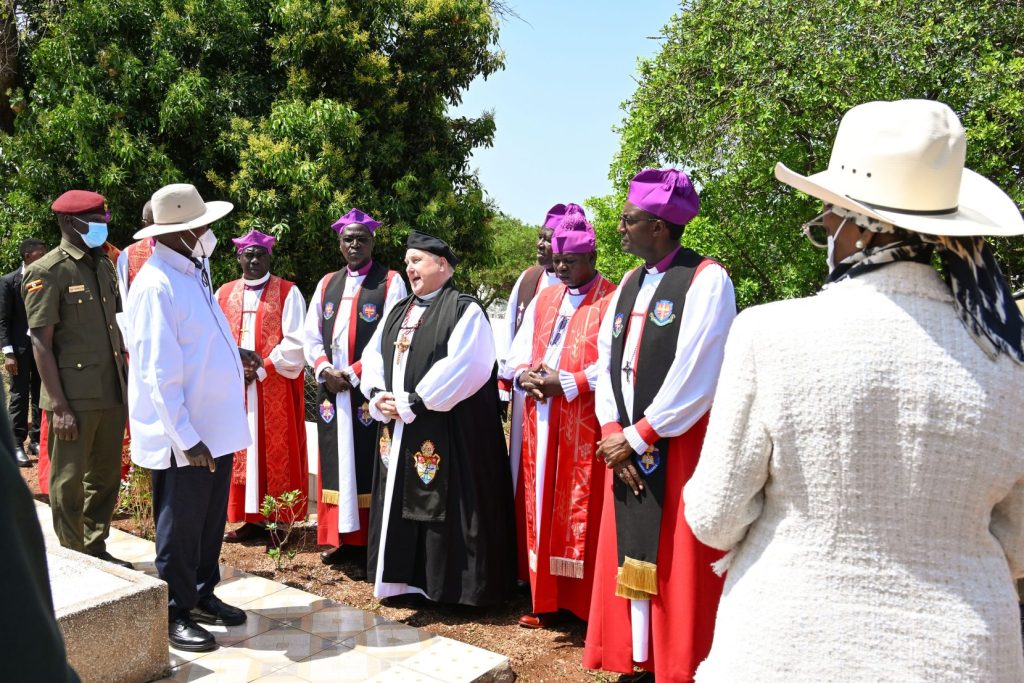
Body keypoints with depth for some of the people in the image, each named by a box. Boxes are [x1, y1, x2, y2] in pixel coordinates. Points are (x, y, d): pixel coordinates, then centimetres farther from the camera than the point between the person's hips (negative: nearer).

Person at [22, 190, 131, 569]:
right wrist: (58, 406, -16)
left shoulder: (105, 266, 12)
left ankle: (96, 549, 29)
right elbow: (41, 343, -11)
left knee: (106, 477, 15)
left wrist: (126, 387, 12)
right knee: (69, 483, 4)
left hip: (112, 394, 7)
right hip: (75, 398, -7)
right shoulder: (47, 272, -8)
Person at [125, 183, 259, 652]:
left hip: (216, 425, 9)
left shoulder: (192, 273, 9)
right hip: (184, 436, -8)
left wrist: (234, 352, 7)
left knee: (211, 518, 19)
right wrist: (185, 437, -22)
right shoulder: (156, 284, -19)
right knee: (181, 525, 7)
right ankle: (174, 613, 23)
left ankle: (202, 595, 36)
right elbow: (159, 371, -22)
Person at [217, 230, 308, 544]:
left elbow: (295, 342, -8)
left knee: (277, 452, -1)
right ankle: (252, 518, 14)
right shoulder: (224, 294, 11)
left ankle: (278, 521, 5)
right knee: (241, 452, 6)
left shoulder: (288, 292, -1)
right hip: (235, 387, 4)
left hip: (275, 387, -4)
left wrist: (262, 369, -12)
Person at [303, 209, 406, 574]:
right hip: (330, 389, 5)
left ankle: (367, 546, 3)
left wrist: (353, 373, -14)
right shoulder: (327, 284, 14)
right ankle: (340, 538, 18)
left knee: (366, 465, -3)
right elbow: (311, 335, 12)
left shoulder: (390, 282, -2)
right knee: (335, 462, 8)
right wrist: (324, 370, -6)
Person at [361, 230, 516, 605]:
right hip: (398, 431, 8)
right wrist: (378, 397, -4)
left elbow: (463, 367, -20)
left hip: (446, 432, -8)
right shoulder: (399, 312, 17)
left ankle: (448, 584, 10)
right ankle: (406, 578, 23)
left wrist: (413, 403, -19)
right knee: (401, 504, 11)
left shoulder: (464, 310, -8)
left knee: (443, 507, -3)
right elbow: (372, 357, 15)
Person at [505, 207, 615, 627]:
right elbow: (518, 352, 16)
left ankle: (585, 605, 9)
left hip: (585, 427, -6)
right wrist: (525, 376, -5)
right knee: (543, 511, 9)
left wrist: (564, 384, -18)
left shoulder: (612, 301, -4)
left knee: (582, 514, -2)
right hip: (541, 423, 6)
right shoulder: (543, 300, 17)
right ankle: (547, 600, 19)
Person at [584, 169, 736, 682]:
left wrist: (635, 437, -12)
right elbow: (606, 361, 10)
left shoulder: (706, 279, -10)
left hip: (682, 448, -7)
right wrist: (614, 432, -4)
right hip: (628, 447, 7)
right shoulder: (630, 284, 13)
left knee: (677, 565, 1)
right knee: (631, 558, 12)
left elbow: (695, 377, -17)